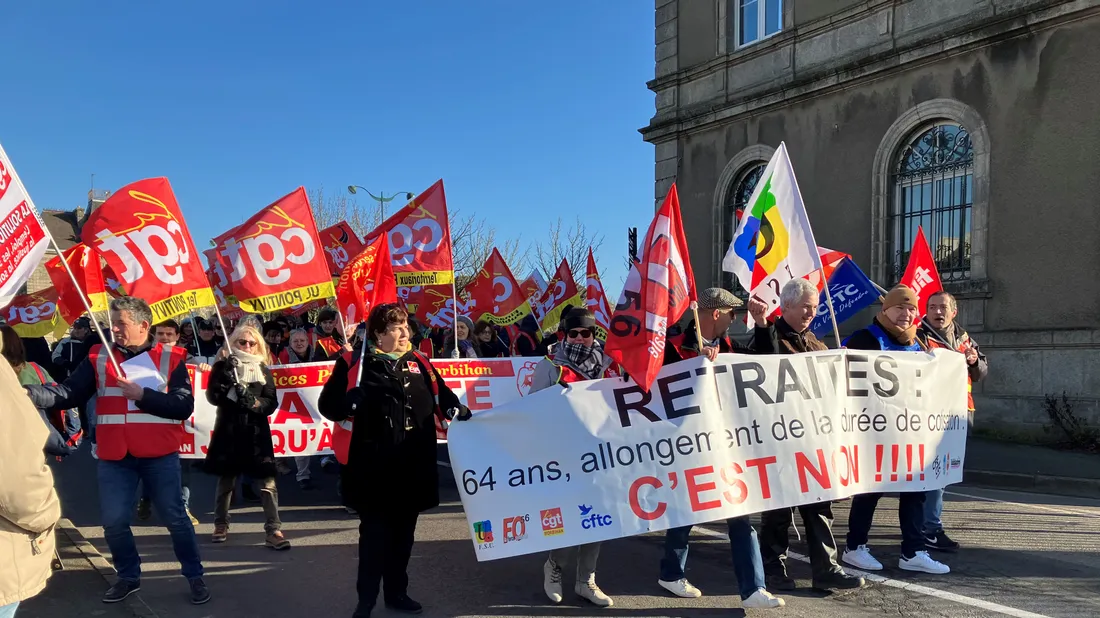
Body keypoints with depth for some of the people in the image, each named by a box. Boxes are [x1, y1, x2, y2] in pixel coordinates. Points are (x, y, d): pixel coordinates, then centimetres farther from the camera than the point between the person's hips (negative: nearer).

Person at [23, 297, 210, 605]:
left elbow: (184, 406, -10)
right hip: (115, 457, 3)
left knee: (175, 518, 5)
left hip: (159, 455, -3)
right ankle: (129, 577, 31)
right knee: (114, 522, 8)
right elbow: (68, 392, -6)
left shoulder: (170, 358, -3)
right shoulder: (98, 358, 5)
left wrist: (142, 395, -18)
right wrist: (26, 393, -21)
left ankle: (195, 576, 20)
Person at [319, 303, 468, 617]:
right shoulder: (354, 363, -4)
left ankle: (397, 592, 30)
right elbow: (328, 404, -4)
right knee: (373, 532, 3)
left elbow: (441, 395, 19)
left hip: (412, 465, 5)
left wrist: (458, 411, 0)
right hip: (372, 465, -4)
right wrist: (348, 402, -24)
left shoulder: (418, 362, 10)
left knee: (402, 531, 15)